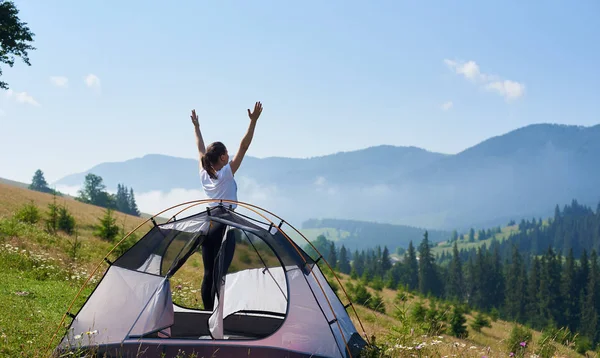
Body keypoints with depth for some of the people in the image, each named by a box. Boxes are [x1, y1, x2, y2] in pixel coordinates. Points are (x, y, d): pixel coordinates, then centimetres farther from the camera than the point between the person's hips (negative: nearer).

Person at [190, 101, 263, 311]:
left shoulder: (204, 173, 5)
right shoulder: (227, 173, -10)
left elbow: (201, 149, 20)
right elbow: (243, 147, -13)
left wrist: (196, 127, 33)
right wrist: (253, 121, -15)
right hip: (225, 225, -7)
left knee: (208, 273, 8)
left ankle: (208, 313, 11)